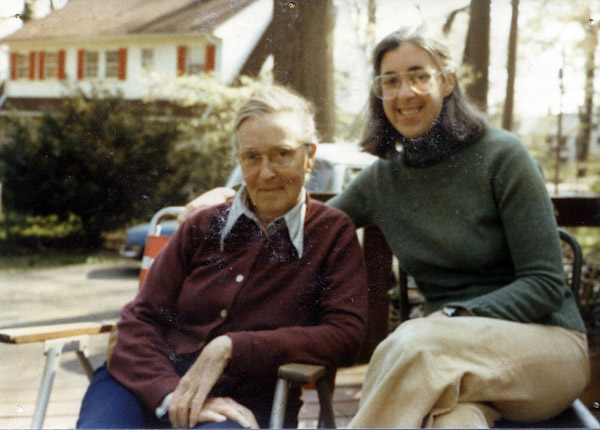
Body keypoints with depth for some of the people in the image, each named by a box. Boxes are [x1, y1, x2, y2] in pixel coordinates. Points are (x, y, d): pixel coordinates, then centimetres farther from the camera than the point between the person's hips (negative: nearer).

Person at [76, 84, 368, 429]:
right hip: (146, 385, 2)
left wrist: (230, 348, -12)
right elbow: (140, 319, 7)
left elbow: (346, 336, -5)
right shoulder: (203, 228, 13)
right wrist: (172, 395, -13)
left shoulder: (333, 233, 7)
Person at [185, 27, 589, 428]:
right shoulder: (382, 180, 9)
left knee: (413, 340, -35)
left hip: (548, 342, -2)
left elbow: (545, 283, -8)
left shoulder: (501, 155, -5)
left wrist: (454, 317, -21)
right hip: (452, 356, 2)